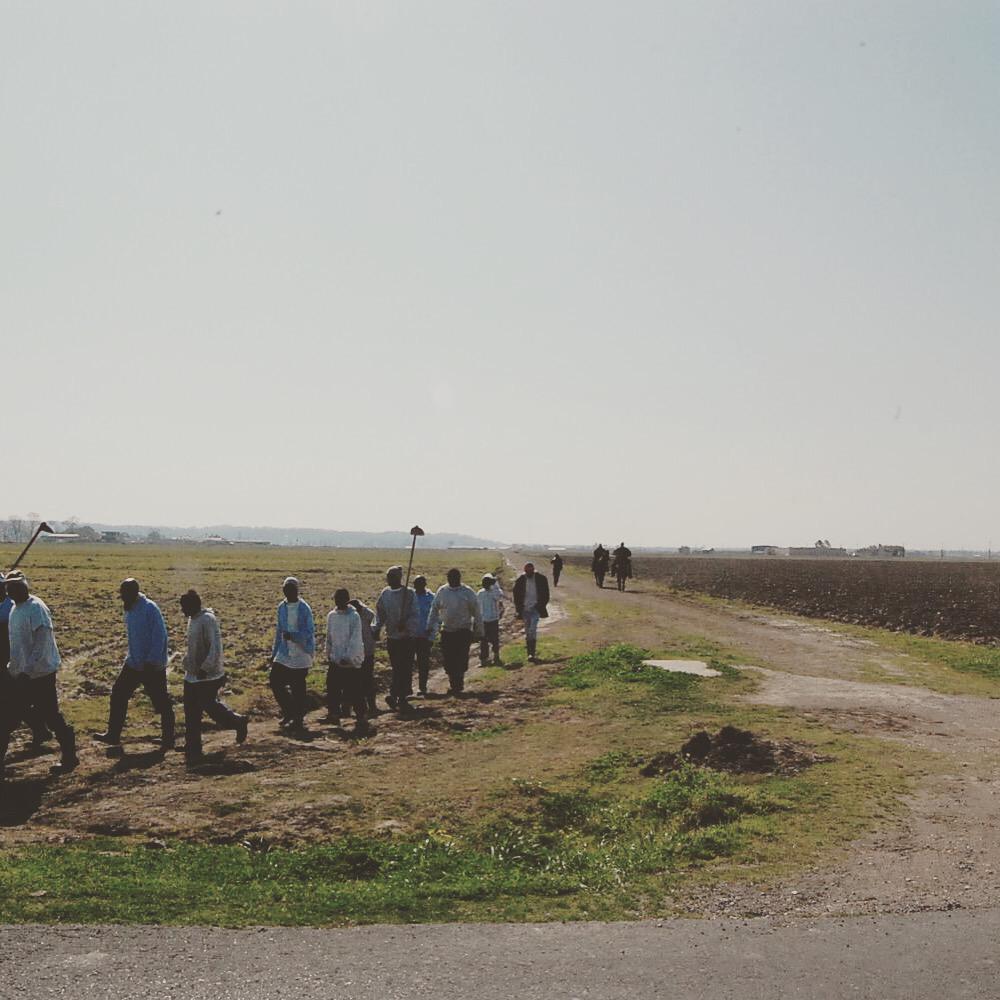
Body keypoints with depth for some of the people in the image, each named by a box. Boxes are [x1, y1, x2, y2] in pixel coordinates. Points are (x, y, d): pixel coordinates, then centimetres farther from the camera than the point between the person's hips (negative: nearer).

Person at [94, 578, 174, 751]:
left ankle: (168, 740, 13)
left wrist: (151, 662, -23)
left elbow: (160, 637, -23)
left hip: (153, 666, -9)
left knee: (162, 703, 2)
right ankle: (113, 735, 19)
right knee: (118, 694, 9)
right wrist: (131, 656, 19)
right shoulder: (130, 609, 6)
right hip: (133, 664, 9)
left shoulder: (150, 609, -20)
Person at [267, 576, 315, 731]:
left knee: (298, 688, 1)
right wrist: (274, 653, 17)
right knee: (275, 681, 1)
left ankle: (299, 719, 16)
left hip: (301, 655, -6)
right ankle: (289, 712, 20)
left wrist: (292, 636, -28)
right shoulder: (282, 607, 8)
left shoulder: (304, 609, -11)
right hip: (284, 655, 6)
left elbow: (310, 632, -13)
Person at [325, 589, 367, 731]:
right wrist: (328, 655, 15)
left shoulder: (354, 616, -11)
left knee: (355, 692, -4)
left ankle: (362, 719, 5)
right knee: (332, 690, 9)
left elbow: (355, 640, -16)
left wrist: (348, 657, -21)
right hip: (335, 661, 6)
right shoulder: (331, 616, 7)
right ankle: (334, 715, 24)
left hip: (352, 662, -6)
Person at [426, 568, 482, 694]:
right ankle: (453, 683, 20)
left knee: (461, 660, -5)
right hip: (447, 631, 3)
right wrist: (430, 627, 6)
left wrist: (479, 632, -1)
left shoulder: (468, 592, -5)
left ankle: (458, 683, 5)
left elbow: (476, 613, -1)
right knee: (448, 660, 4)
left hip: (464, 631, -3)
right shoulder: (441, 591, 2)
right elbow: (434, 610, 11)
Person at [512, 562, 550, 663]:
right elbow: (516, 596, 6)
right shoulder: (520, 581, 0)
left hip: (535, 608, -2)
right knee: (527, 632, 7)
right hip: (525, 609, 2)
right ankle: (530, 653, 15)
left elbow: (546, 594, 4)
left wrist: (542, 606, -4)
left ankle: (532, 653, -15)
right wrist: (518, 608, -1)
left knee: (532, 630, -15)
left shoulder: (541, 579, -3)